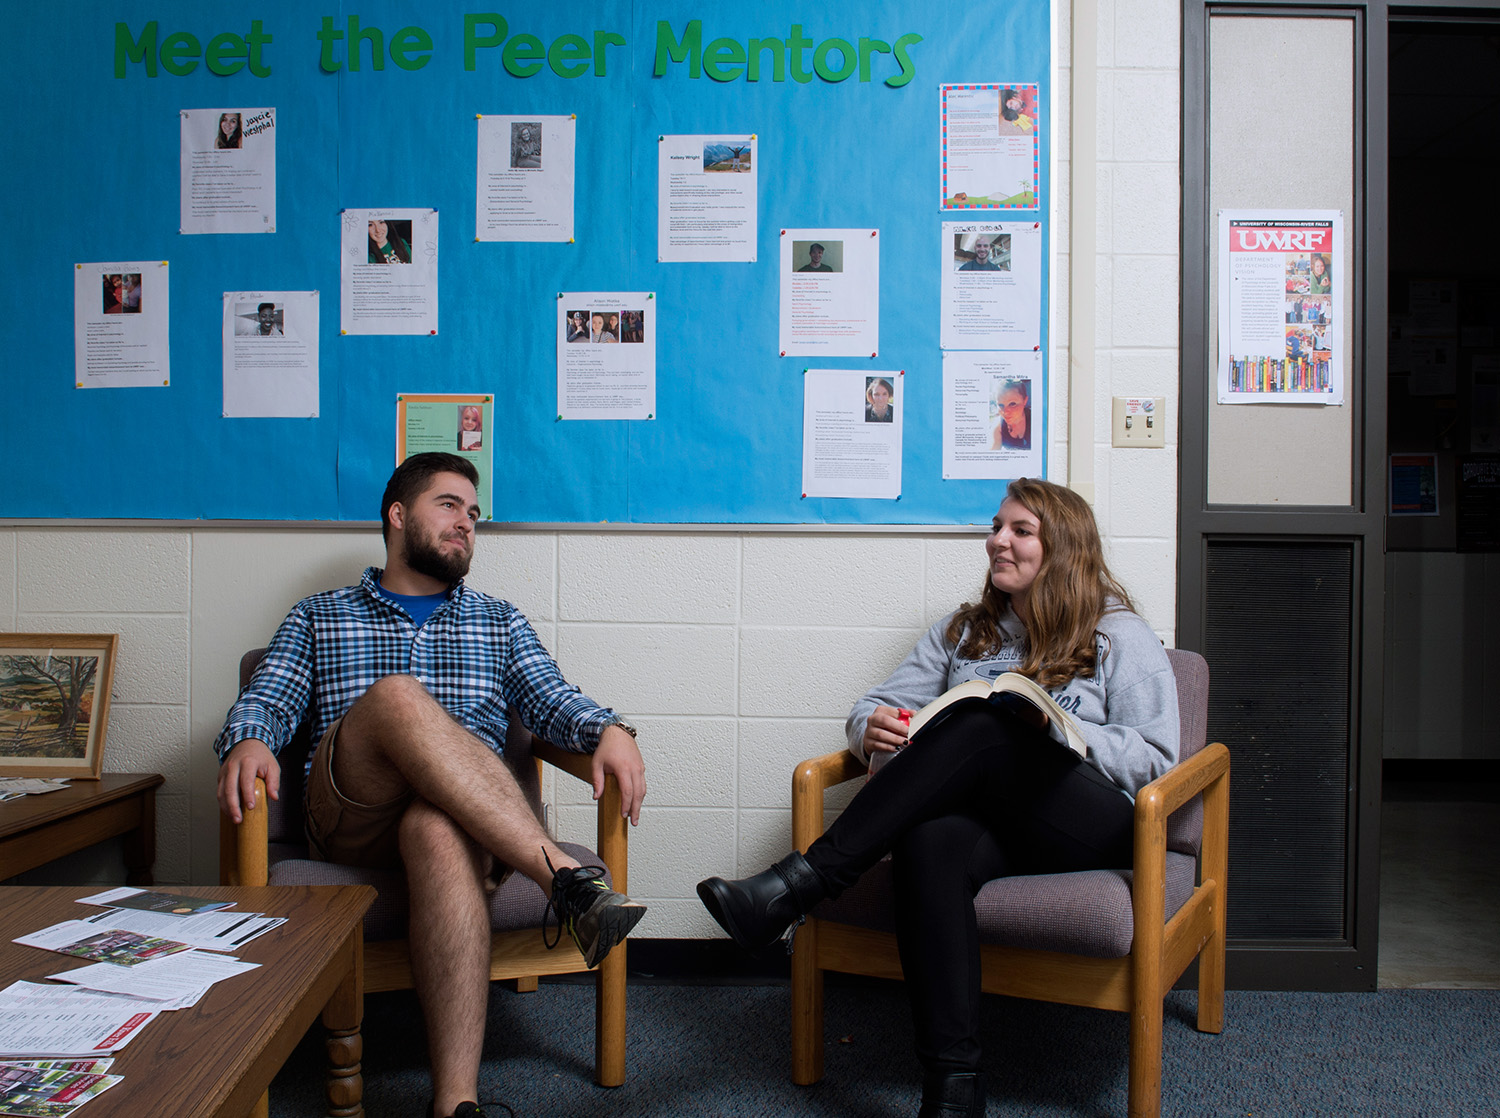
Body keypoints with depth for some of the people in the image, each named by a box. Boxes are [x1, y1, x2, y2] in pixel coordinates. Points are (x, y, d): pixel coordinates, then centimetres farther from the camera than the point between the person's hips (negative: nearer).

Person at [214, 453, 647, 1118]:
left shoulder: (498, 623, 27)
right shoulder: (318, 617, 25)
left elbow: (552, 701, 12)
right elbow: (265, 702, 11)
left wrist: (609, 729, -12)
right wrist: (247, 741, -15)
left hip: (463, 819, 1)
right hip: (349, 823, 0)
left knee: (438, 828, -39)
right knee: (397, 695, -34)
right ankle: (566, 881, -45)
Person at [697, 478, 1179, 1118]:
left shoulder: (1121, 637, 12)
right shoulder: (964, 631, 24)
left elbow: (1155, 756, 2)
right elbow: (876, 707, 18)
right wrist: (872, 728, -7)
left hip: (1092, 828, -3)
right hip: (986, 821, 3)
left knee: (977, 728, -32)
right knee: (930, 844, -36)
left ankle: (798, 885, -37)